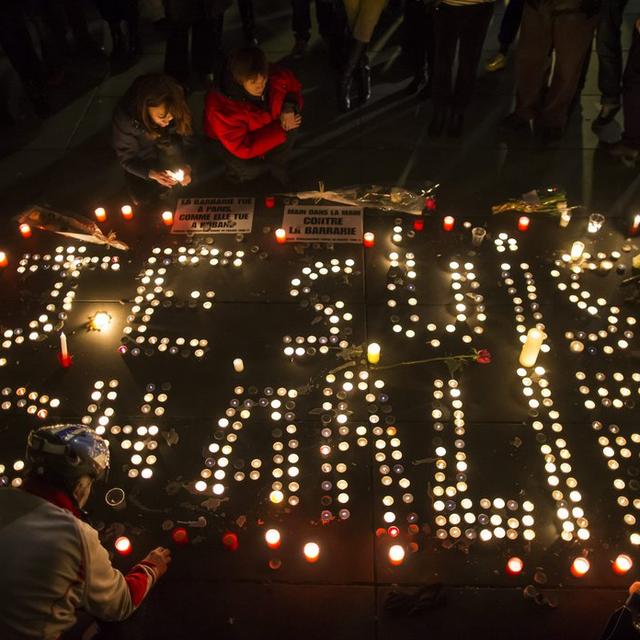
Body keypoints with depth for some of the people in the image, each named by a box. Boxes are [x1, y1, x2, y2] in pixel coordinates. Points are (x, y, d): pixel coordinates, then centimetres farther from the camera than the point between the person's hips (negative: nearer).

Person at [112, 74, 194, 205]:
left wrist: (186, 166, -31)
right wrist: (152, 173, -37)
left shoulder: (176, 112, -30)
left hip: (166, 152, 2)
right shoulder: (124, 116, -35)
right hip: (140, 161, -2)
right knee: (143, 196, -17)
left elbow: (185, 140, -13)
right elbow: (126, 158, -22)